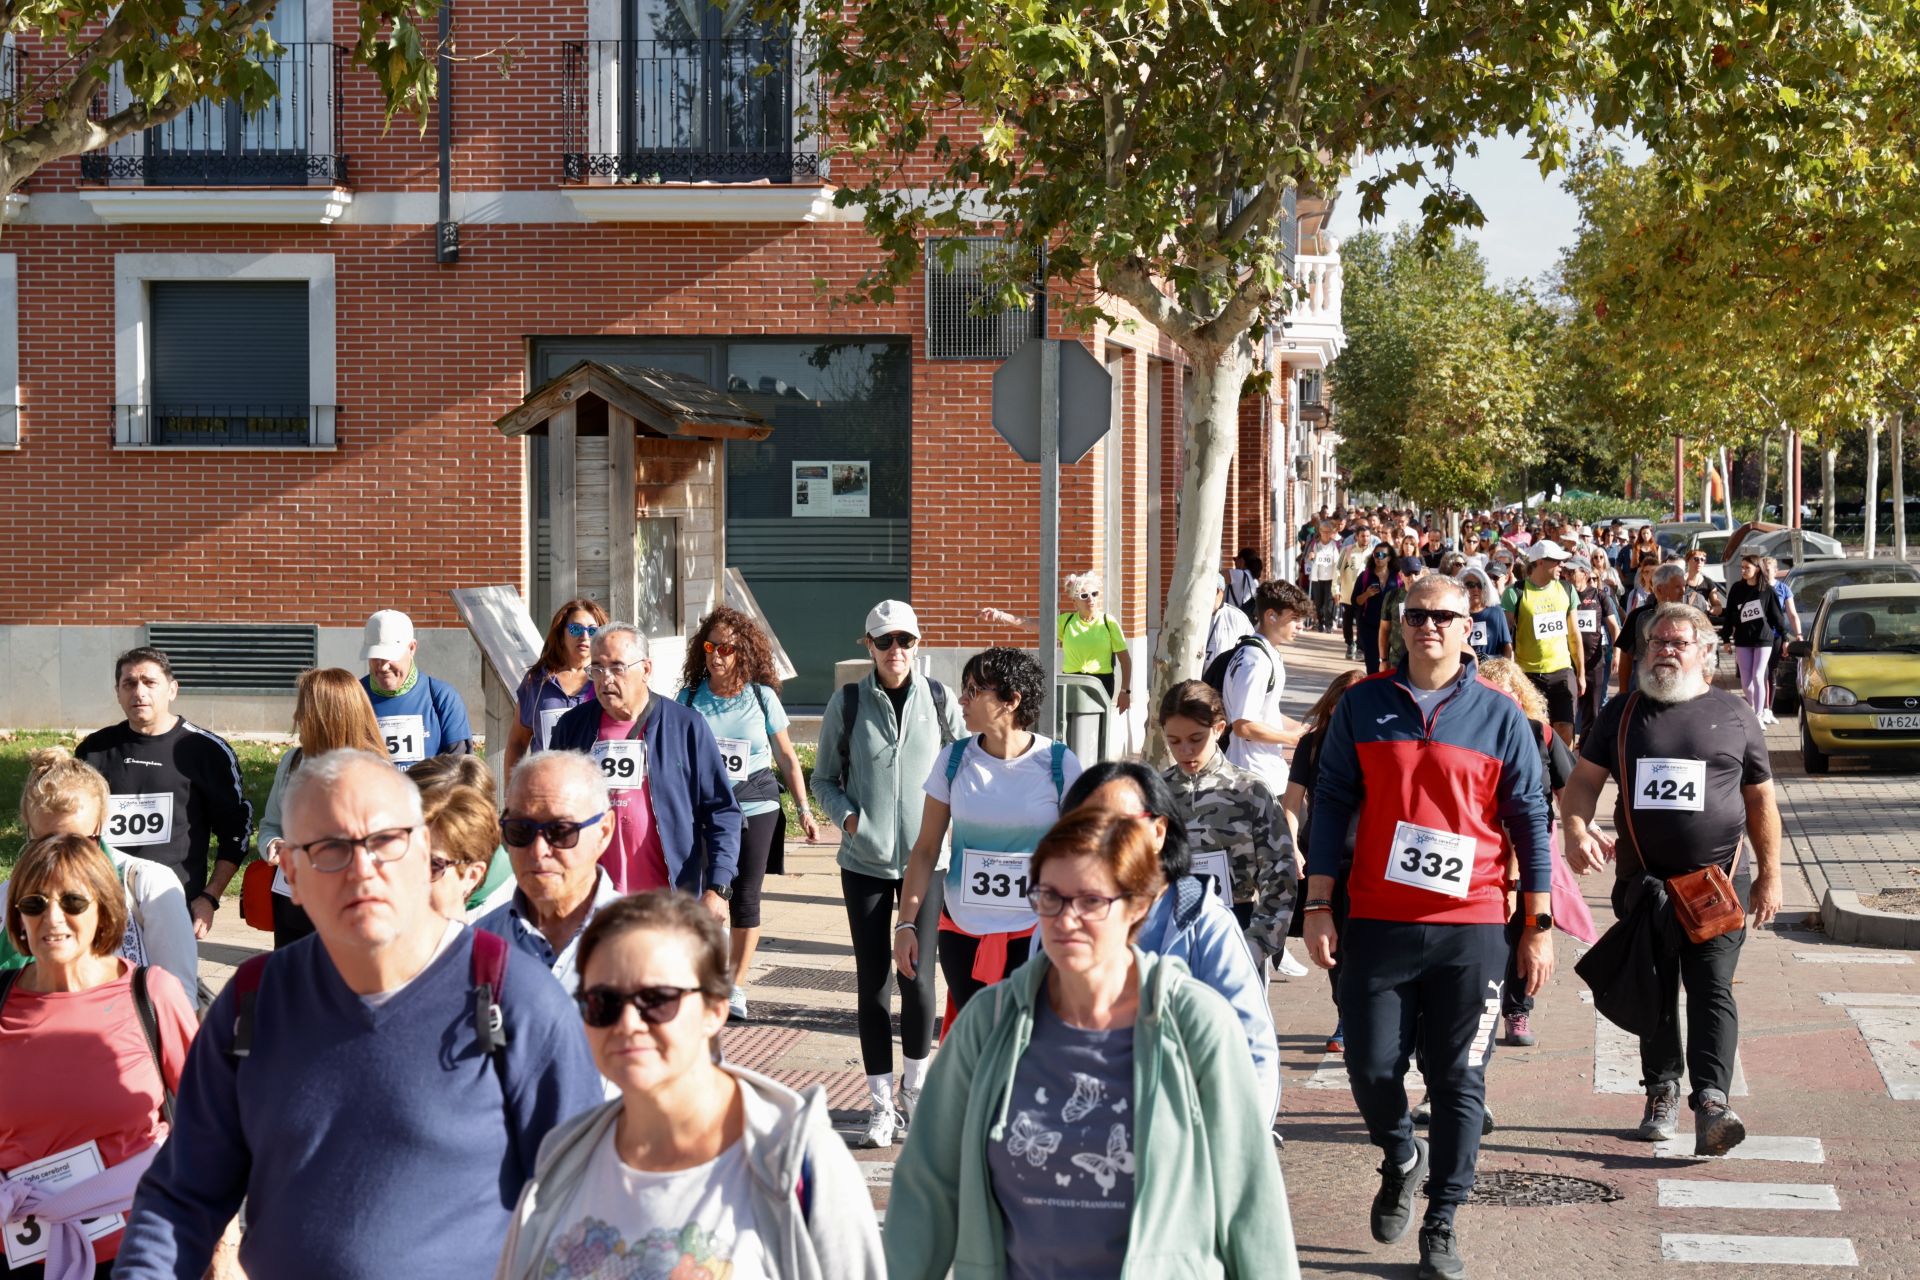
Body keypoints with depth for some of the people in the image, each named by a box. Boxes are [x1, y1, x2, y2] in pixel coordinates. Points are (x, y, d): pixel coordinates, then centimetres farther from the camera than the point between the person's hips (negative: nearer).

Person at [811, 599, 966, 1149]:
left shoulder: (939, 699, 3)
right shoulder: (847, 704, 2)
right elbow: (823, 778, 10)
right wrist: (847, 815, -9)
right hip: (865, 861, 1)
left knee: (916, 975, -6)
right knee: (872, 980, 3)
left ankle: (915, 1088, 17)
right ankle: (880, 1102, 13)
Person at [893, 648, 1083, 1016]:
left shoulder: (1058, 764, -8)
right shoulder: (954, 760, -2)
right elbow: (926, 849, 3)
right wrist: (906, 922, -1)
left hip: (1033, 934, -2)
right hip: (962, 932, 3)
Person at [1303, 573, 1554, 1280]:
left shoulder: (1499, 716, 3)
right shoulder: (1363, 706, 5)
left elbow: (1530, 821, 6)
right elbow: (1330, 803, 7)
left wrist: (1538, 925, 4)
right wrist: (1318, 906, 2)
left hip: (1471, 926, -1)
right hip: (1377, 922, 1)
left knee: (1458, 1081, 1)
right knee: (1372, 1067, 1)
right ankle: (1400, 1159, 33)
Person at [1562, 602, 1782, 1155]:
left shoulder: (1734, 715, 5)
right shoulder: (1623, 713, 8)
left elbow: (1760, 800, 10)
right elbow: (1583, 779, 6)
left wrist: (1769, 875, 6)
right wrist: (1577, 830, -15)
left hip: (1717, 881, -2)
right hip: (1643, 881, 2)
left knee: (1712, 989, -12)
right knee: (1655, 993, 10)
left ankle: (1711, 1102, -20)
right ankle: (1662, 1093, 24)